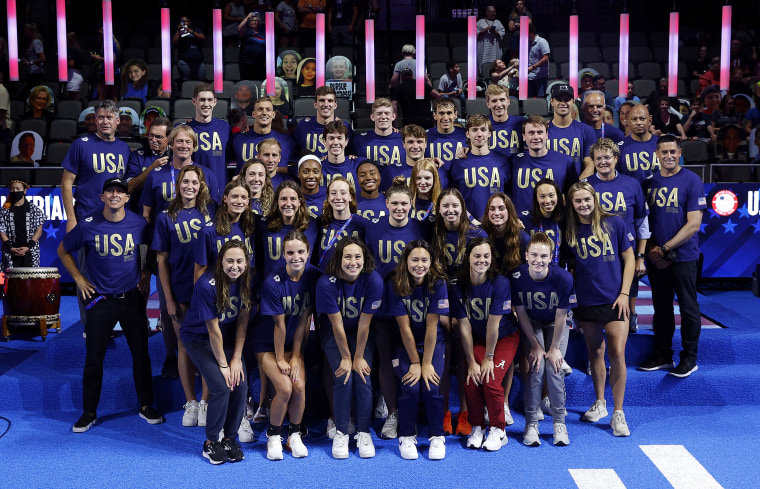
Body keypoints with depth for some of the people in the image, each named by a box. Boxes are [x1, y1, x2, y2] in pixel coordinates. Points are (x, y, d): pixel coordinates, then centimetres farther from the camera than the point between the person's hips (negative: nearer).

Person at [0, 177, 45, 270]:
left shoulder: (35, 210, 7)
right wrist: (11, 248, -8)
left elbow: (39, 231, 4)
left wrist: (28, 247, -8)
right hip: (10, 253, 1)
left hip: (30, 253, -1)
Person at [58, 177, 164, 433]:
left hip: (132, 298, 1)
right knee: (93, 358, 3)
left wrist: (147, 274, 7)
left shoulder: (139, 224, -5)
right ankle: (89, 412, 16)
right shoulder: (88, 225, -9)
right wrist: (79, 279, 2)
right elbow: (63, 251, 7)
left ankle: (146, 406, 22)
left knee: (141, 354, 7)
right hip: (100, 300, -1)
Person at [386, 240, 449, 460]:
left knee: (431, 386, -19)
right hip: (406, 345, 0)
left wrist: (427, 363, -15)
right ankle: (406, 436, 2)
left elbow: (431, 326, -15)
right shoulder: (395, 285, -14)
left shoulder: (438, 284, -15)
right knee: (411, 387, -20)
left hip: (433, 343, 0)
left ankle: (437, 436, 3)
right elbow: (405, 328, -14)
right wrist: (415, 363, -14)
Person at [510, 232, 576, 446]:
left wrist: (554, 347, -12)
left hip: (556, 324, 0)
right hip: (531, 324, 0)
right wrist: (536, 346, -12)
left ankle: (560, 423, 2)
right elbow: (521, 313, -14)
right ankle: (531, 424, -3)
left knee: (554, 367, -14)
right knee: (536, 367, -14)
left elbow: (561, 315, -18)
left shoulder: (563, 278, -30)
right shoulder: (517, 277, -27)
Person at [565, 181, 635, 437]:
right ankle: (599, 403, 31)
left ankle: (618, 413, 1)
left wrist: (624, 293, -5)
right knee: (595, 352, 13)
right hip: (586, 301, 2)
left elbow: (629, 259, 2)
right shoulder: (570, 231, 3)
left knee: (617, 354, -9)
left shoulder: (613, 223, -2)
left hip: (614, 300, -2)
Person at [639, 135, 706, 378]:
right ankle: (662, 355, 23)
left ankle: (689, 358, 16)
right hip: (656, 257, 4)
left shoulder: (691, 181, -6)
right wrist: (651, 248, -3)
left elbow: (693, 224, -11)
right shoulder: (650, 182, 7)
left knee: (688, 308, 4)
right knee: (661, 307, 12)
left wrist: (665, 248, -14)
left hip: (683, 256, -4)